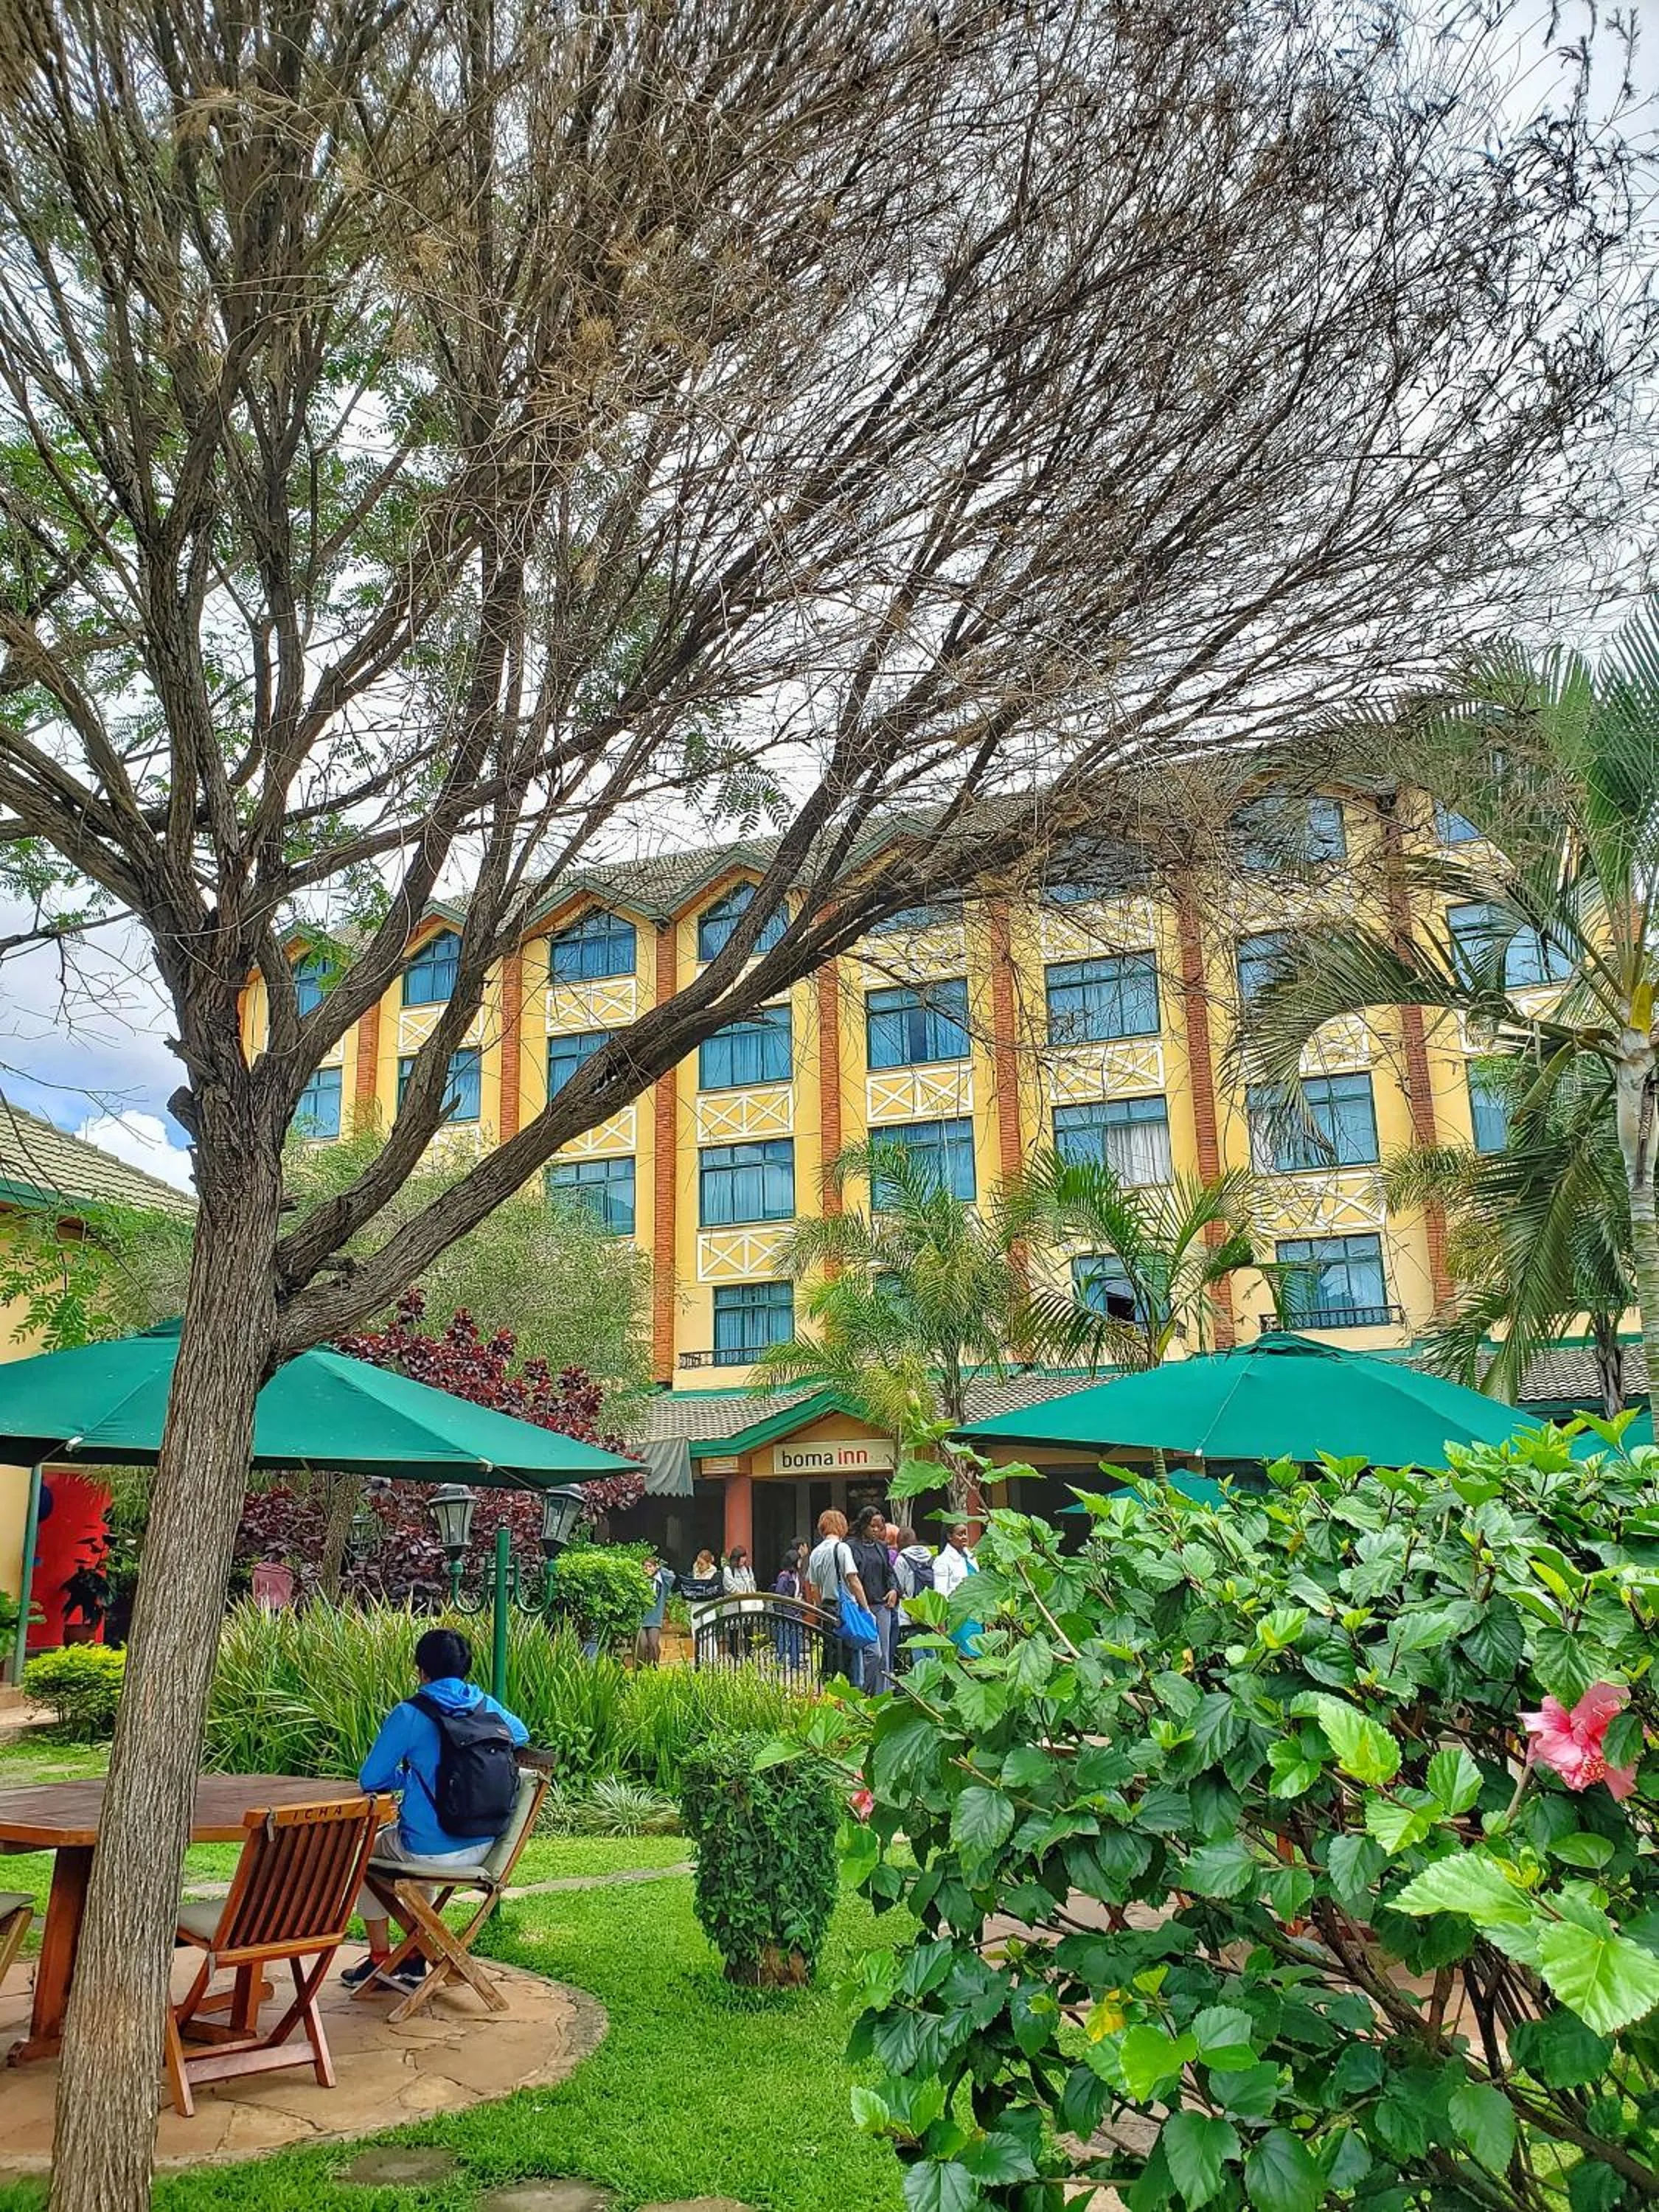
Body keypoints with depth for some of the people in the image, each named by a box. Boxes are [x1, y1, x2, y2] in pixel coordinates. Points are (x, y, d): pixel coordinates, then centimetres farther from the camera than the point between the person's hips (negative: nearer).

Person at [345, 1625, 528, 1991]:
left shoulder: (409, 1715, -14)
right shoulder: (487, 1706, 1)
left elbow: (370, 1780, -9)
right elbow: (521, 1734, 22)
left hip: (429, 1851, -5)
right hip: (482, 1848, 5)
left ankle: (380, 1958, 30)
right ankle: (414, 1961, 38)